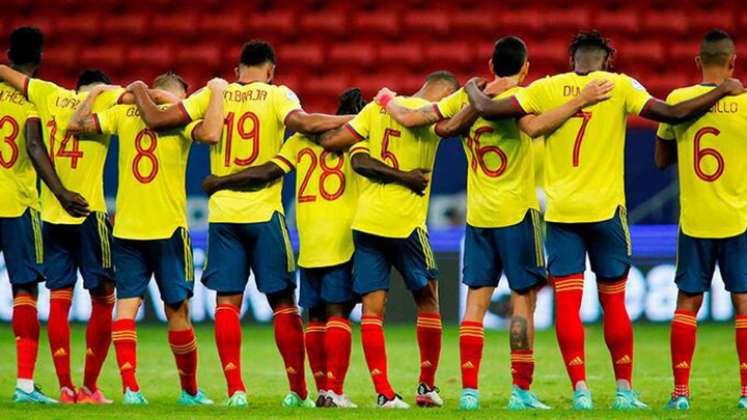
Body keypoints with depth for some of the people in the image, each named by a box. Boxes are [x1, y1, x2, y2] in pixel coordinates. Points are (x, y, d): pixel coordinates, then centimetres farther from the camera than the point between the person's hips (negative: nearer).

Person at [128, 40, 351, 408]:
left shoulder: (213, 94, 6)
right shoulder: (277, 96, -2)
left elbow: (156, 119, 3)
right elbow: (302, 123, -22)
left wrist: (139, 93, 23)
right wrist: (354, 120, -15)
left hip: (222, 214, 2)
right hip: (264, 212, -2)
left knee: (227, 302, 3)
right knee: (283, 302, 6)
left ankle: (235, 389, -7)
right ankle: (298, 391, 9)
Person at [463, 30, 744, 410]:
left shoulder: (547, 89, 1)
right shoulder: (620, 87, -2)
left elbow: (489, 109, -1)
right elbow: (673, 114, -8)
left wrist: (473, 91, 21)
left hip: (560, 211, 0)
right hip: (605, 210, 0)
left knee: (567, 303, 1)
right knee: (613, 302, 10)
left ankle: (580, 390, -8)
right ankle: (624, 390, 13)